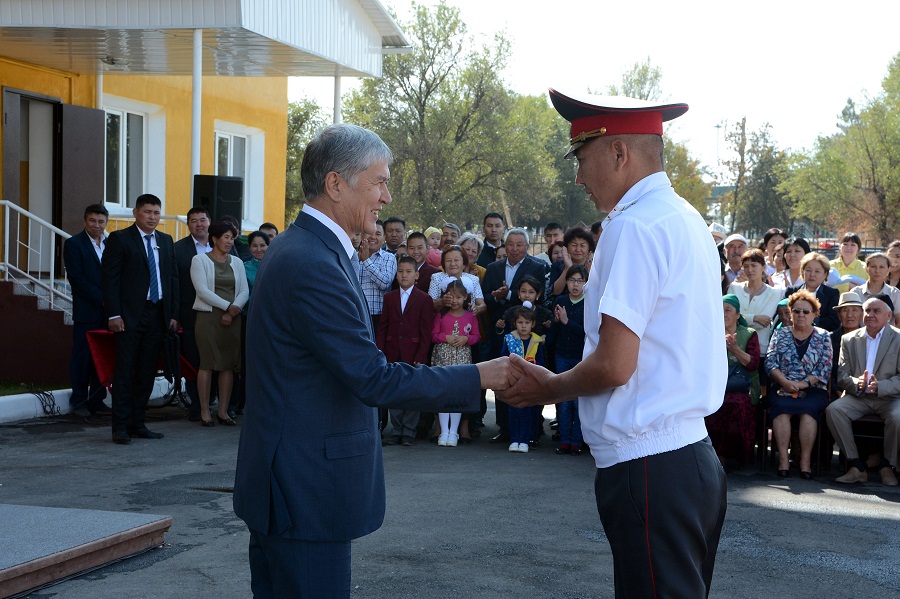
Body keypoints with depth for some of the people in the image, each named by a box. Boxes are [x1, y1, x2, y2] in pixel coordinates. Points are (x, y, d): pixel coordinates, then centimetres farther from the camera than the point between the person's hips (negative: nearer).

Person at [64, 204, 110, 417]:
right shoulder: (73, 244, -3)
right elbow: (76, 278, -10)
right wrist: (101, 299, -13)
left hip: (107, 311, 5)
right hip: (86, 310, -5)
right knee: (82, 356, 0)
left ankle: (97, 401, 11)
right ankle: (79, 401, 9)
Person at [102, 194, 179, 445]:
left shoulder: (166, 241, 15)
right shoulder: (120, 238, -1)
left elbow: (173, 278, 15)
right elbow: (110, 278, -6)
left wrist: (173, 314, 8)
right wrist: (114, 314, -13)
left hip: (158, 314, 5)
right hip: (131, 315, -5)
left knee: (147, 373, 7)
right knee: (125, 372, -4)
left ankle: (137, 424, 14)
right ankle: (120, 427, -1)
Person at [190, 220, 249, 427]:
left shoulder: (237, 262, 15)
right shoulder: (200, 260, 1)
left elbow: (245, 291, 7)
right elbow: (202, 290, -9)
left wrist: (233, 310, -9)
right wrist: (228, 306, -12)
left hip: (233, 318, 4)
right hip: (208, 316, -4)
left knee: (229, 364, 2)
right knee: (207, 363, -5)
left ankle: (223, 410, 8)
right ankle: (204, 411, 0)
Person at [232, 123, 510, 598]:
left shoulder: (299, 249, 12)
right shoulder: (312, 265, -22)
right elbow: (373, 379, -23)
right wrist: (480, 377, -16)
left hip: (283, 483, 11)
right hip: (305, 488, -11)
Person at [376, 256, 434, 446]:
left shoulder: (424, 299, 0)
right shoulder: (389, 297, 11)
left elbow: (426, 332, -3)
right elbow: (382, 328, 9)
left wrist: (421, 357, -10)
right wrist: (380, 353, -1)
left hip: (413, 355, -3)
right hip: (392, 355, 3)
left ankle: (409, 431, 8)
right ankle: (397, 430, 14)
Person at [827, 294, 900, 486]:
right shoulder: (849, 340, 11)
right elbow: (841, 376, 5)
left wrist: (879, 386, -24)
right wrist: (856, 383, -18)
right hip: (857, 397, 3)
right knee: (833, 410, -26)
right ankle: (856, 466, -20)